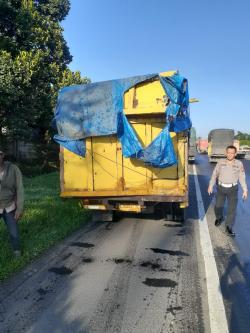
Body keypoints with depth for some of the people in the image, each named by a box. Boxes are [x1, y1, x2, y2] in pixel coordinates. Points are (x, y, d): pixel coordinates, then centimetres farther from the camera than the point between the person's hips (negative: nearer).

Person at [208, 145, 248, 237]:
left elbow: (242, 178, -1)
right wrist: (210, 186, -2)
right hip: (221, 188, 1)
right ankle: (219, 218, 38)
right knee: (218, 207, 7)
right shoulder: (221, 162, -4)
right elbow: (214, 175, 1)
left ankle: (229, 228, 8)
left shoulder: (239, 163, -6)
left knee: (232, 209, -3)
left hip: (233, 189, -1)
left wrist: (245, 190, -3)